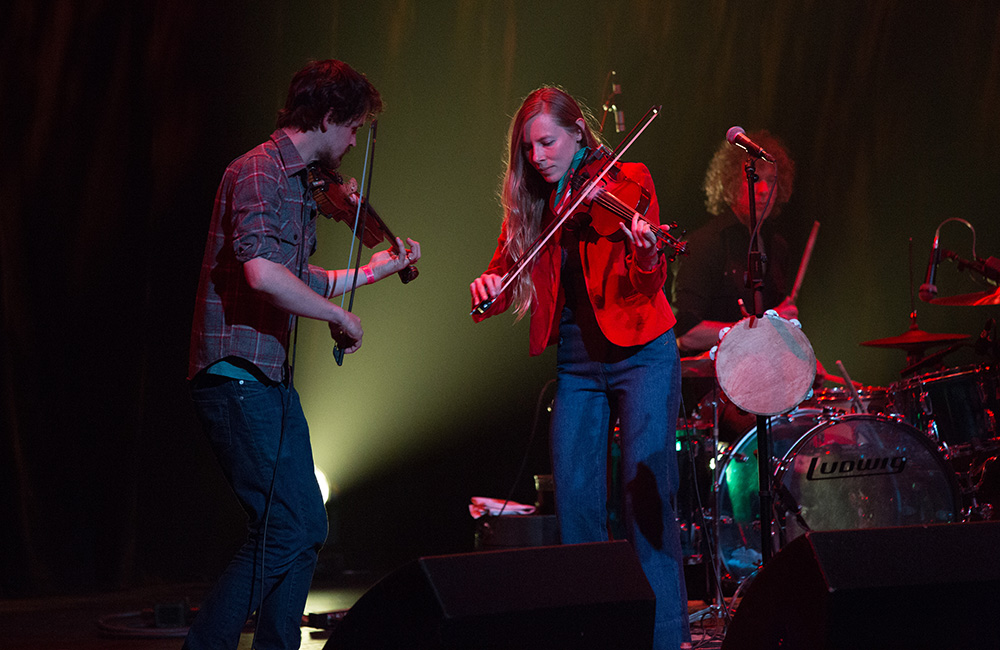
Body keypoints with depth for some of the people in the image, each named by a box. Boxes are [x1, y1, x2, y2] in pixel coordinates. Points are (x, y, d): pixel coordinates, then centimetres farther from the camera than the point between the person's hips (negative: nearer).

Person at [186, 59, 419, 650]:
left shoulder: (296, 183, 18)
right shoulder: (258, 174, -14)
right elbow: (262, 273, -30)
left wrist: (371, 271, 29)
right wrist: (342, 317, -19)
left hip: (269, 379, 10)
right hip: (238, 375, -10)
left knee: (307, 528, 12)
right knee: (285, 529, -12)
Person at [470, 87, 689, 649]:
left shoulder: (627, 181, -5)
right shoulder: (531, 204, 9)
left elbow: (647, 287, -15)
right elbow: (506, 273, 7)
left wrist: (646, 254, -38)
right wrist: (490, 285, -16)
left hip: (640, 354, -5)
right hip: (577, 365, 5)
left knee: (646, 492, -10)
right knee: (576, 502, 2)